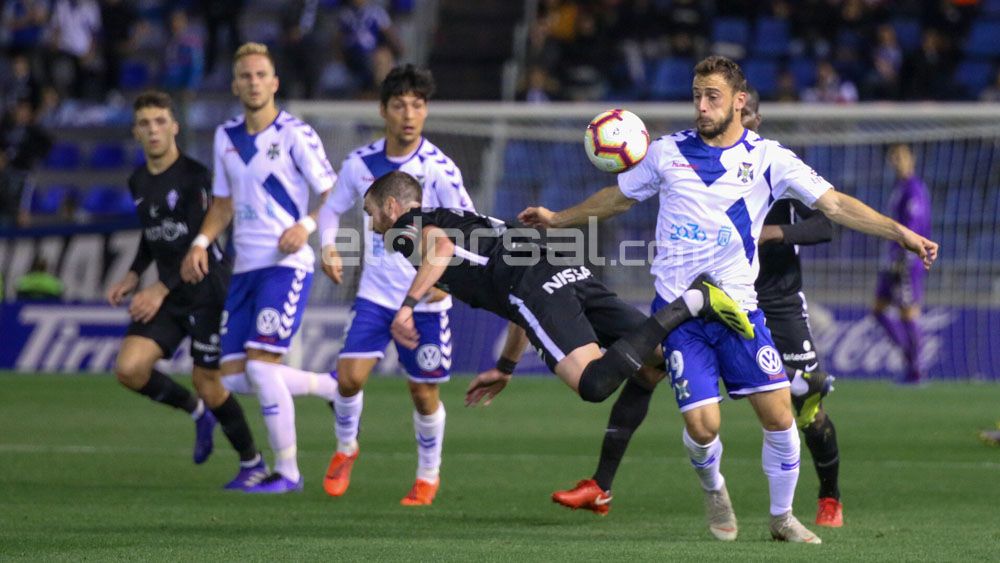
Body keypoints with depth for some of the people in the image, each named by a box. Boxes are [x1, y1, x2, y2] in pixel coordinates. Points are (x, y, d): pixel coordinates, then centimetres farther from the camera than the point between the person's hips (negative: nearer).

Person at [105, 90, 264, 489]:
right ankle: (197, 412, 16)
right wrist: (134, 275, 9)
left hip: (207, 290, -6)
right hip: (168, 295, 6)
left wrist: (161, 289, -23)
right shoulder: (138, 183, 9)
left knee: (206, 381, -4)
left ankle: (252, 463, 16)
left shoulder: (194, 176, -14)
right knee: (129, 369, -10)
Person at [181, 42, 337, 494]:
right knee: (234, 372, 3)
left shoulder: (295, 134, -8)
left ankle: (287, 471, -5)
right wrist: (201, 243, 5)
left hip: (286, 264, -7)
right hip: (244, 267, 7)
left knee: (261, 365, -16)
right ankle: (333, 388, 23)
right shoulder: (226, 137, 12)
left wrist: (307, 225, -24)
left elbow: (334, 196, -6)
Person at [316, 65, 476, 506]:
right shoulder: (361, 163, -2)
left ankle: (429, 476, 26)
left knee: (424, 392, 4)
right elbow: (331, 209, 13)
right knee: (350, 374, -11)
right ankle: (346, 449, 17)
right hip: (375, 293, 2)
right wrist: (329, 247, -7)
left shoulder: (437, 168, -13)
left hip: (426, 300, -2)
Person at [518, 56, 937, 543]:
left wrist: (902, 233, -16)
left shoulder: (767, 158, -1)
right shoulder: (667, 152, 4)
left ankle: (782, 517, 13)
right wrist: (557, 219, 24)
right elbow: (619, 197, 21)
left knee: (779, 415, -9)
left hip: (739, 308, 0)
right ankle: (712, 488, 24)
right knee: (702, 425, -11)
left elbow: (835, 204, -6)